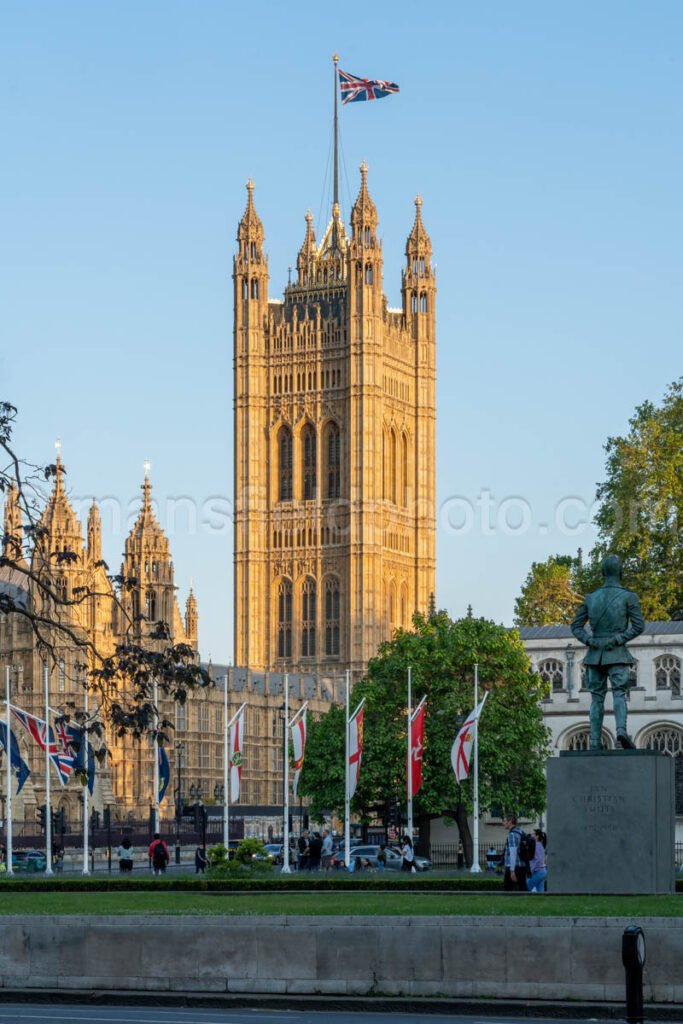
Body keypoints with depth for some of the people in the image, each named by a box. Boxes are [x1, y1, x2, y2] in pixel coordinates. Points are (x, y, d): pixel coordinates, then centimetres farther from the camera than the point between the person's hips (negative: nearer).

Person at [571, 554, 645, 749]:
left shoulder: (590, 598, 10)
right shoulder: (628, 596, -1)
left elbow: (576, 627, 7)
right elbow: (639, 625, -11)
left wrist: (591, 642, -4)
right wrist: (618, 640, -11)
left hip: (595, 655, 3)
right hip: (617, 654, -3)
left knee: (597, 699, 7)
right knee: (619, 694, -10)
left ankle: (595, 742, -1)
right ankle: (621, 730, -35)